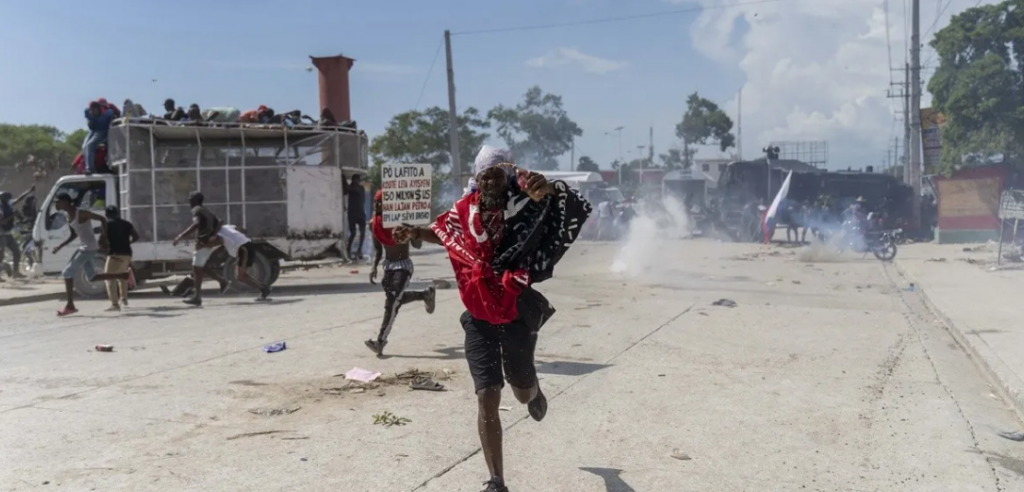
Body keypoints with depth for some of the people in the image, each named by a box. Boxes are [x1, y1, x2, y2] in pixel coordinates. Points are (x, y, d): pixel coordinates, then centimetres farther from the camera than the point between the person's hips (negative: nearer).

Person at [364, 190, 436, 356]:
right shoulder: (373, 223, -1)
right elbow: (378, 248, 11)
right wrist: (374, 267, 0)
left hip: (403, 265, -7)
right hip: (388, 265, 7)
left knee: (391, 302, -15)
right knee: (395, 299, 15)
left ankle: (381, 341, -15)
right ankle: (426, 294, 40)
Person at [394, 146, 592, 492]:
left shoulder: (524, 206, -13)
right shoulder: (463, 212, -2)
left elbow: (572, 206, -28)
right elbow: (443, 233, 20)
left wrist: (549, 188, -49)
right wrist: (414, 233, 2)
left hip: (517, 311, -1)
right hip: (479, 317, 2)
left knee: (522, 391, 18)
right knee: (487, 398, -4)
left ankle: (533, 390, 59)